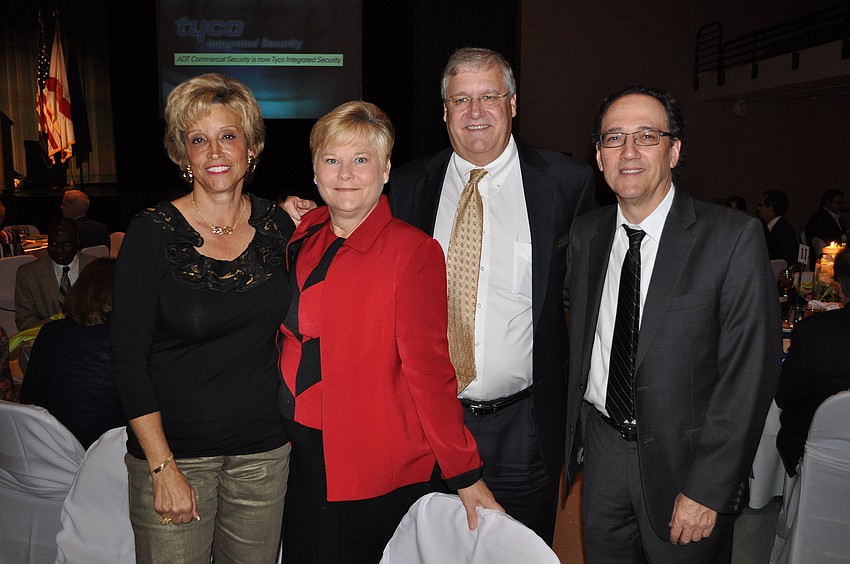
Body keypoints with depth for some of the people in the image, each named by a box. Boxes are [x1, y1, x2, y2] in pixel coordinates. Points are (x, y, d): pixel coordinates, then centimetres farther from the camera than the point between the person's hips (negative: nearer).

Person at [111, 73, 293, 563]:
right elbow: (129, 357, -10)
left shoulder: (278, 225, 0)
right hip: (173, 451, -3)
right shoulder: (153, 233, -10)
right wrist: (164, 468, -13)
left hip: (265, 450, 3)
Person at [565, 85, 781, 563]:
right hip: (601, 447, 5)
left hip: (682, 457, -4)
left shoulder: (735, 237, -16)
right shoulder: (586, 233, 1)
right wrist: (574, 429, 7)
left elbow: (750, 371, -16)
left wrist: (708, 489, -16)